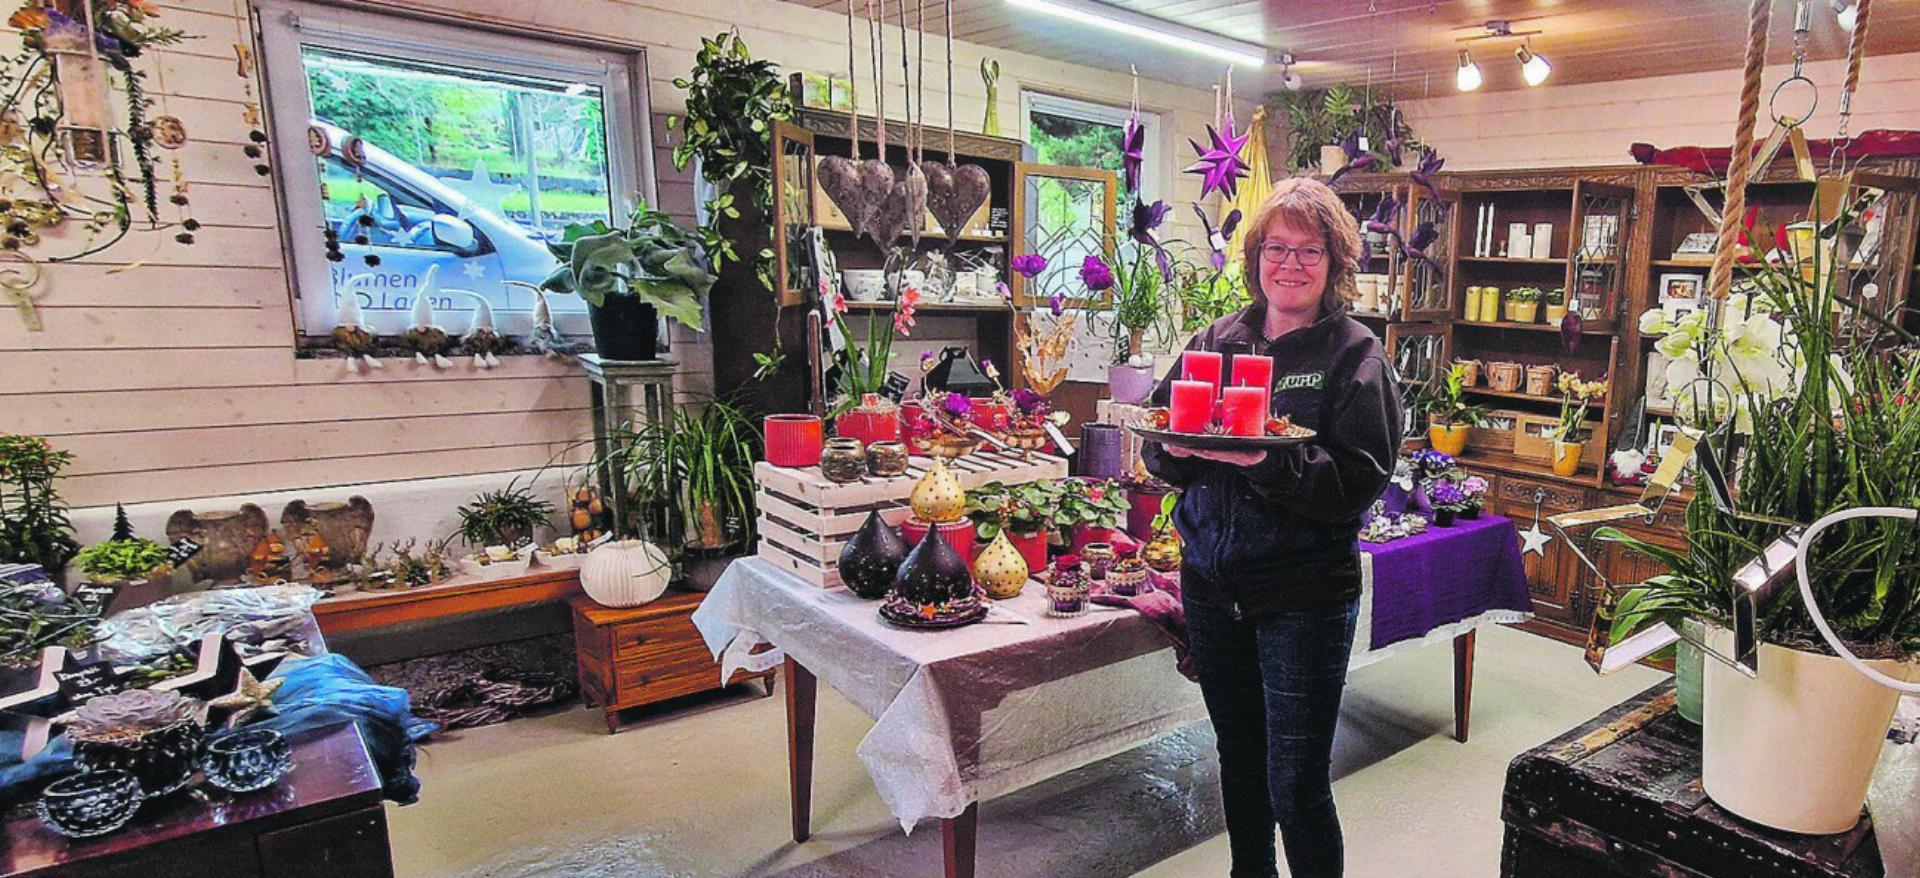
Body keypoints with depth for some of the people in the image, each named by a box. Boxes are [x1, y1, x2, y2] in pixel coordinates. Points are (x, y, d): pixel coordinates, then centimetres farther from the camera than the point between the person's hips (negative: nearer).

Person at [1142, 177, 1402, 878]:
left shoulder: (1354, 353, -5)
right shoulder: (1216, 340, 7)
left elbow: (1361, 482, -15)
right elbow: (1155, 444, 5)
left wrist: (1268, 460, -30)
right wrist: (1178, 446, -17)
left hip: (1303, 595, -4)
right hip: (1212, 583, 5)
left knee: (1297, 787, 3)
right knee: (1239, 761, 22)